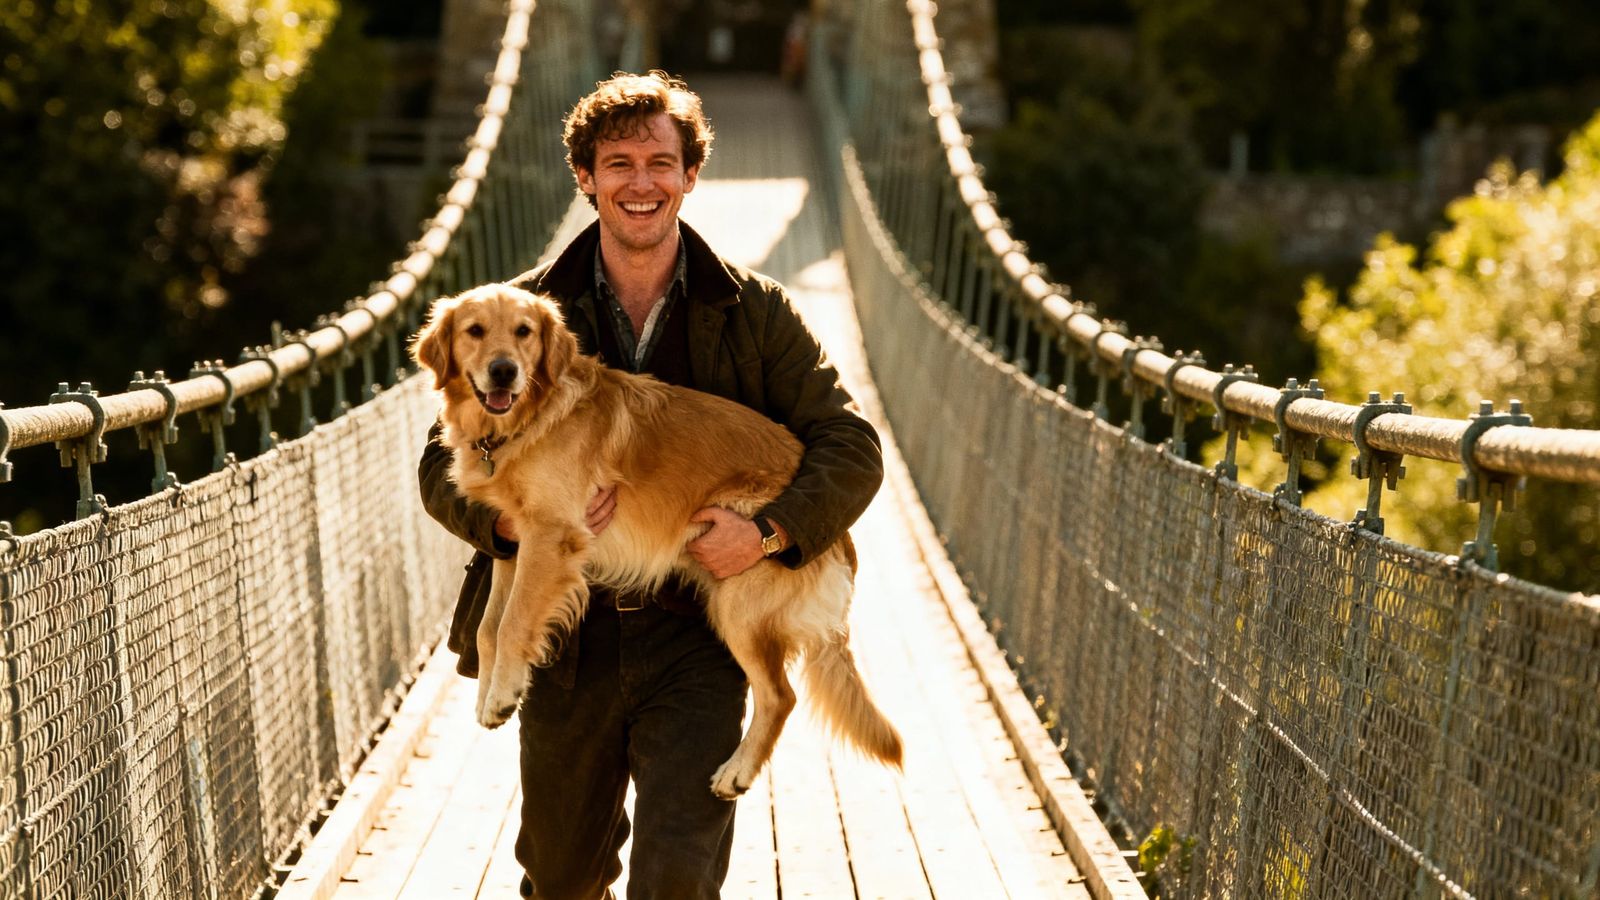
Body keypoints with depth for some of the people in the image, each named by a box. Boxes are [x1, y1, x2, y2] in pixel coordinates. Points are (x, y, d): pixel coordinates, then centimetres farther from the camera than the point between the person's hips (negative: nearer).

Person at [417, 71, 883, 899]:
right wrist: (515, 518, -18)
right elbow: (444, 465, 3)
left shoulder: (751, 311, 2)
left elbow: (850, 447, 1)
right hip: (566, 643, 2)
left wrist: (769, 530, -18)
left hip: (696, 642, -2)